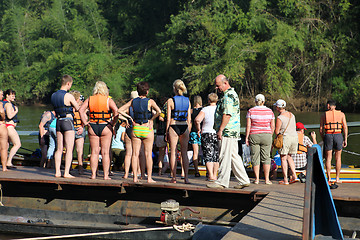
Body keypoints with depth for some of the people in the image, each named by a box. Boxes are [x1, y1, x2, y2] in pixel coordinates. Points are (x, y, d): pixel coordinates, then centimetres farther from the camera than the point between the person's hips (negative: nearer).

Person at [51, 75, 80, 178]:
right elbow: (78, 109, -3)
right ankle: (66, 173, -8)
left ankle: (57, 172, 8)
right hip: (68, 121, -7)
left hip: (58, 121, 7)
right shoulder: (68, 96, -12)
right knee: (69, 149, -4)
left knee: (59, 149, 10)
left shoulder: (53, 95, 9)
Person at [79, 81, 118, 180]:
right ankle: (106, 175, 2)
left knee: (94, 152, 7)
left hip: (92, 127, 2)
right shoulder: (108, 100, -3)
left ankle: (93, 174, 6)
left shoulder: (89, 99, 5)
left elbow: (81, 110, -3)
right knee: (105, 152, 2)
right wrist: (113, 123, -9)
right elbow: (116, 111, -17)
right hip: (105, 127, -2)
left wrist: (85, 122, -1)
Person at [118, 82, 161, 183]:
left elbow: (120, 110, 3)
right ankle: (149, 177, 2)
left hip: (136, 129, 3)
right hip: (147, 129, -3)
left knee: (135, 154, 5)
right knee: (148, 154, 2)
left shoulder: (133, 101, 4)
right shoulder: (150, 101, -6)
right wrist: (151, 119, -8)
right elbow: (159, 111, -22)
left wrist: (130, 117, 5)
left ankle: (135, 177, 3)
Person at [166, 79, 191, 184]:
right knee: (184, 153, 7)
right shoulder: (187, 101, 4)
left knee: (173, 152, 3)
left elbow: (168, 118, -5)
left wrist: (166, 132, 1)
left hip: (173, 126, -3)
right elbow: (189, 119, 6)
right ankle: (186, 177, 4)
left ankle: (174, 177, 2)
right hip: (184, 127, 3)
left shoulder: (170, 101, -6)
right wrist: (188, 131, 15)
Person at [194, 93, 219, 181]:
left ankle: (211, 175, -11)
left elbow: (197, 120, -18)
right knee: (216, 155, 12)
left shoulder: (205, 109, -5)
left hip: (207, 134, -3)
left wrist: (198, 129, -3)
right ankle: (215, 175, 15)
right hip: (218, 134, 3)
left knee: (208, 155, -1)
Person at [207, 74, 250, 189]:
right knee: (234, 156, 11)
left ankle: (222, 182, -3)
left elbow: (227, 115, -23)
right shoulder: (232, 94, 20)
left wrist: (220, 130, -23)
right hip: (233, 132, 11)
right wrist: (217, 125, 25)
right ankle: (243, 180, 12)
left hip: (227, 132, -11)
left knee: (224, 157, -6)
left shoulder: (228, 96, -14)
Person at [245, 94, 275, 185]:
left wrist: (246, 137, -3)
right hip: (266, 135, 1)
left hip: (254, 136, -1)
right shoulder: (269, 111, 2)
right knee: (266, 157, 5)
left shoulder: (251, 111, -3)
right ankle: (266, 179, 2)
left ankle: (257, 179, 3)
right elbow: (273, 126, 3)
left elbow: (248, 126, -7)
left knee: (255, 158, 4)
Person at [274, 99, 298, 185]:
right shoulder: (291, 115, 9)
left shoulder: (280, 118, -13)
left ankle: (285, 180, -2)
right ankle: (294, 175, 8)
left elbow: (276, 131, -11)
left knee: (283, 159, 0)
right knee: (289, 157, 19)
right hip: (294, 137, 7)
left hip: (285, 138, -7)